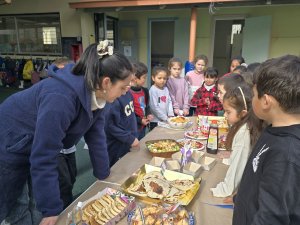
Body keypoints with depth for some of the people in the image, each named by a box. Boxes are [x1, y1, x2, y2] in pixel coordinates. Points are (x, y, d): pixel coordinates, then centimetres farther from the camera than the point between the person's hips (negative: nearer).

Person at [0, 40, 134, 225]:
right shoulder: (61, 97, -39)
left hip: (39, 147, 8)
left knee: (64, 186, 15)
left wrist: (104, 175, 0)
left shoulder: (98, 95, -15)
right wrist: (51, 209, -25)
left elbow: (96, 135, -6)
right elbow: (44, 158, -33)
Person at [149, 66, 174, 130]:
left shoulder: (165, 89, 6)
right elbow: (154, 107, -17)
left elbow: (169, 101, 9)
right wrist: (165, 118, -13)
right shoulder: (153, 90, -15)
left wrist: (170, 114, -4)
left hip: (166, 120, 6)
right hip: (156, 121, -6)